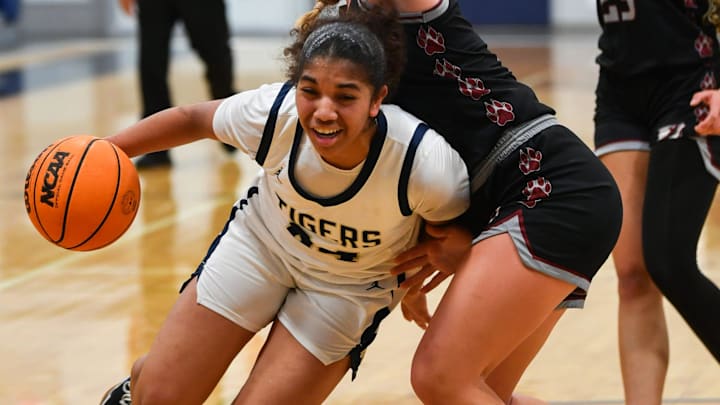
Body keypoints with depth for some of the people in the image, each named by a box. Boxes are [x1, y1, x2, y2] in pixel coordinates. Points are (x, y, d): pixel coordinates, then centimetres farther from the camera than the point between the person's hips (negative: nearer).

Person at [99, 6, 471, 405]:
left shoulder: (426, 166, -37)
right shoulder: (272, 113, -31)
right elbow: (194, 119, -9)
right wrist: (107, 150, -9)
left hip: (348, 290, -1)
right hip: (261, 241, 1)